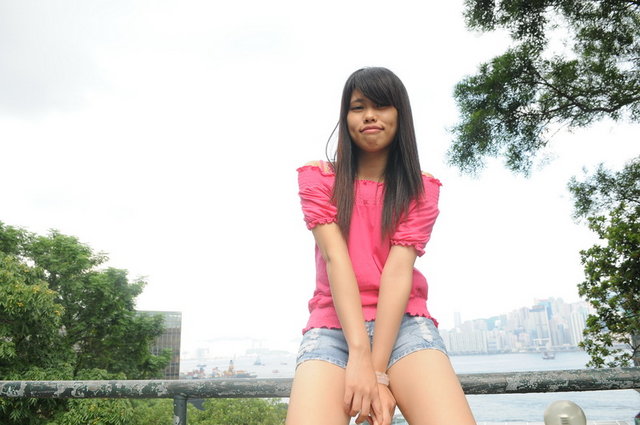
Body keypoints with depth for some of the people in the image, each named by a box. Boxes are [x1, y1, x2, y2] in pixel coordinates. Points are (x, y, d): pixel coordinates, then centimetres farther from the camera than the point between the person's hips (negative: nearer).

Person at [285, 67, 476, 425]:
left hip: (403, 321, 0)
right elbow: (335, 258, -9)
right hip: (334, 324, 0)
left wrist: (378, 368, -17)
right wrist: (359, 354, -20)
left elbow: (399, 270, -8)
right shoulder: (318, 178, 7)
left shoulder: (421, 189, 8)